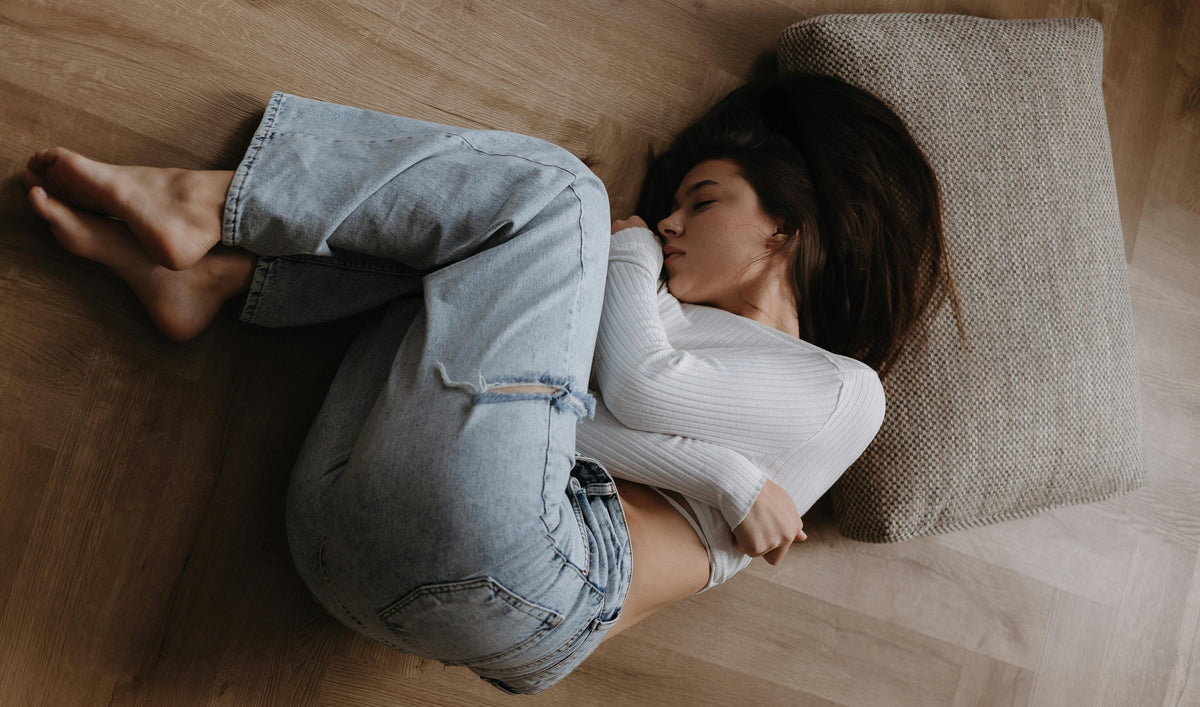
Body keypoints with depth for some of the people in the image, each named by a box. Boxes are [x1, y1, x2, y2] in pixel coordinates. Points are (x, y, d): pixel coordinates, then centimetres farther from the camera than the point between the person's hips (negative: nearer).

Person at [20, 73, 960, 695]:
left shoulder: (845, 390, 15)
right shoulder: (675, 326, 34)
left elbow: (639, 386, 0)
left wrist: (631, 249, 18)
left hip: (506, 565, -7)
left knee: (549, 187, -4)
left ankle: (204, 202, 0)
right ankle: (201, 269, -1)